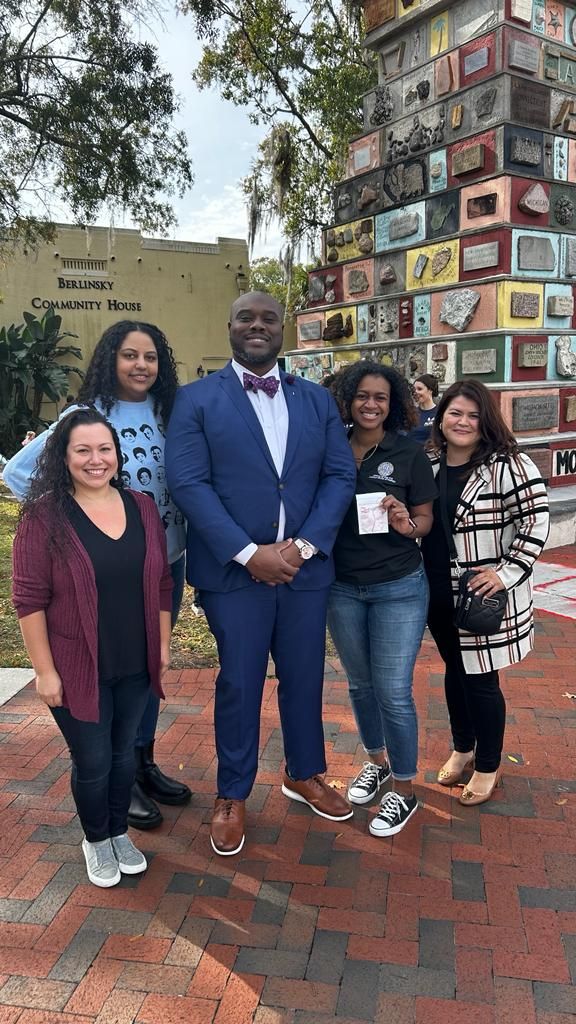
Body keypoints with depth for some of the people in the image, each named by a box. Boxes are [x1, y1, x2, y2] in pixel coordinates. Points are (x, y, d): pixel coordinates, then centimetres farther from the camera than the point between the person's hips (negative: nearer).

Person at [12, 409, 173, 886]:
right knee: (93, 762, 10)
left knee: (124, 753, 18)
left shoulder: (143, 507, 1)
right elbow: (30, 599, -12)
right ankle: (96, 839, 37)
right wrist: (45, 670, -12)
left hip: (135, 666, 4)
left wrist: (163, 644, 8)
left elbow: (161, 583, 7)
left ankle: (120, 832, 42)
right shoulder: (44, 516, -13)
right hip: (77, 669, -4)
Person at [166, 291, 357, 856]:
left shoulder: (317, 399, 9)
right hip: (234, 571, -3)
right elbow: (187, 482, -11)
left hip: (305, 568, 3)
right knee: (238, 684, 8)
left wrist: (304, 545, -11)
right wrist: (249, 553, -17)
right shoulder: (196, 399, -2)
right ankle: (232, 795, 29)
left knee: (305, 677, 16)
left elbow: (340, 476, 3)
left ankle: (304, 774, 40)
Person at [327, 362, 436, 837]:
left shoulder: (410, 453, -7)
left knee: (393, 691, 0)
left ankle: (405, 789, 22)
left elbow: (426, 519, -2)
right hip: (342, 588, 3)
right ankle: (377, 761, 43)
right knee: (360, 684, 18)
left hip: (399, 588, -3)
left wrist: (408, 525, -23)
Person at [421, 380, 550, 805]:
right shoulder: (428, 464, 3)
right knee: (454, 671, 19)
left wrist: (508, 572, -19)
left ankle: (488, 765, 28)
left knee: (481, 679, 6)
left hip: (486, 598, -5)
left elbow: (536, 521, -15)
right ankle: (462, 749, 41)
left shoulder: (508, 465, -14)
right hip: (440, 594, 5)